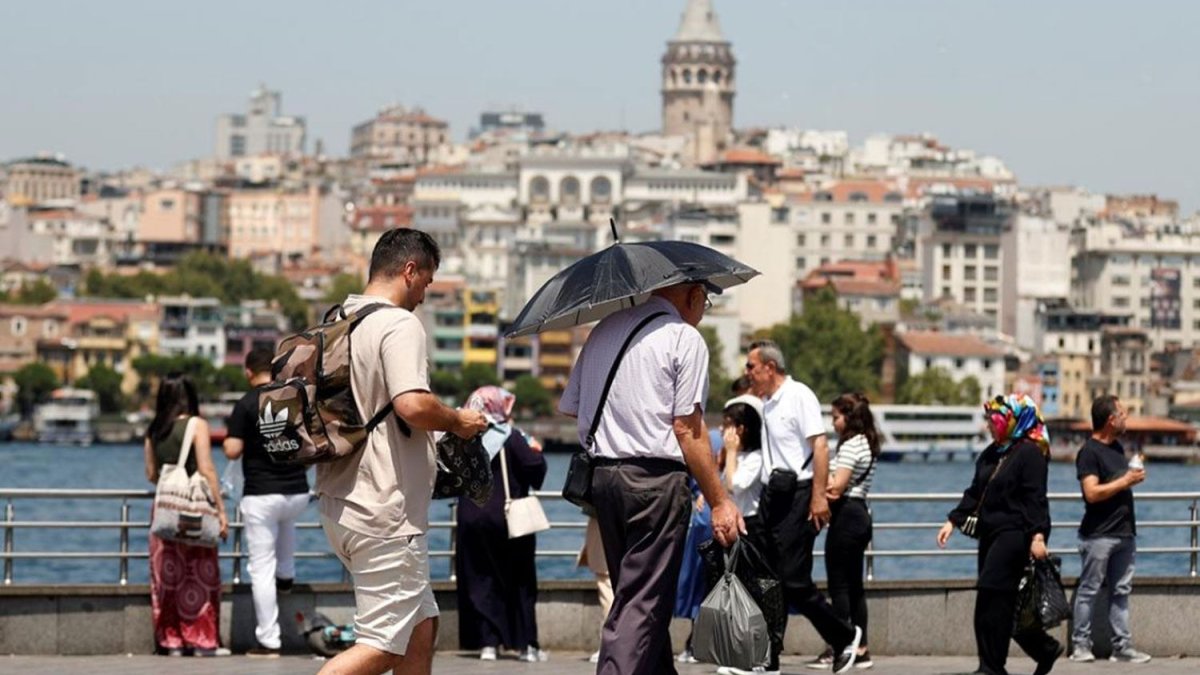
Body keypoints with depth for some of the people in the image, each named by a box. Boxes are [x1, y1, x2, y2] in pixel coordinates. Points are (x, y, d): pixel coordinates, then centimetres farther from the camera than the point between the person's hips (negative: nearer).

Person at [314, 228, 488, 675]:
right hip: (386, 514, -10)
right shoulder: (400, 325, -13)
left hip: (339, 503, 10)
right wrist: (458, 421, -7)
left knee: (420, 625, 18)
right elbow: (413, 405, -27)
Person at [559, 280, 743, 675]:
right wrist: (719, 502, -8)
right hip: (656, 478, -7)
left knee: (634, 594, 17)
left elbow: (570, 408, 15)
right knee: (644, 603, -6)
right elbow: (688, 427, -11)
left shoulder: (604, 331, 16)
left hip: (601, 475, 7)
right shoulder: (684, 338, -5)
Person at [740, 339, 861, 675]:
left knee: (794, 581, -9)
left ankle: (845, 636, 10)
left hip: (797, 495, -8)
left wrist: (819, 496, -20)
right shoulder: (766, 404, 14)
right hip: (771, 494, 8)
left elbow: (820, 446, -15)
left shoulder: (799, 396, -9)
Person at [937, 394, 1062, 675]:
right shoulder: (990, 454, 16)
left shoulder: (1030, 454, -9)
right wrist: (953, 521, 13)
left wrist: (1038, 536, -23)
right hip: (990, 533, 9)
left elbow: (1035, 499, -16)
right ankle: (1046, 648, 24)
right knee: (1004, 603, 9)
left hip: (1014, 533, -9)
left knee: (992, 598, -13)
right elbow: (975, 493, 21)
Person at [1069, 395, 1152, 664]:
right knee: (1089, 591, -1)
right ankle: (1081, 644, 4)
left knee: (1121, 592, 8)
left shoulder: (1117, 448, 15)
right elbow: (1092, 492, -22)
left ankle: (1122, 646, 9)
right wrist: (1126, 481, -16)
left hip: (1124, 532, 8)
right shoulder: (1089, 452, -12)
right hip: (1099, 535, -8)